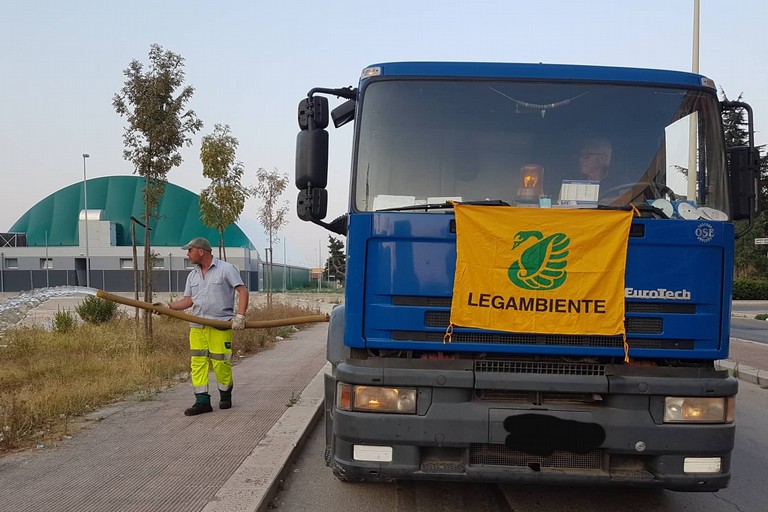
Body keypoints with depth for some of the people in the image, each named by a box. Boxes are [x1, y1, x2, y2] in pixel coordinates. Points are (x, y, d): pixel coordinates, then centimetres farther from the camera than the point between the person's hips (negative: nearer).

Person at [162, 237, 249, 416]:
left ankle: (226, 395, 17)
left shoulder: (226, 269, -2)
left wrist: (240, 316, -16)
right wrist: (167, 306, 0)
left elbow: (243, 291, -7)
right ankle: (202, 401, 4)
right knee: (197, 363, 0)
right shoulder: (192, 275, 17)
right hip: (197, 326, 6)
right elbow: (188, 300, 15)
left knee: (221, 363, -4)